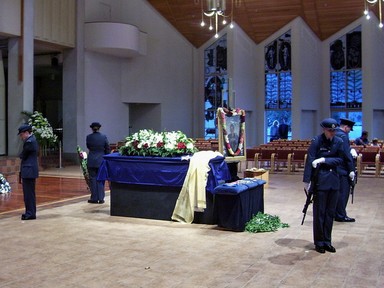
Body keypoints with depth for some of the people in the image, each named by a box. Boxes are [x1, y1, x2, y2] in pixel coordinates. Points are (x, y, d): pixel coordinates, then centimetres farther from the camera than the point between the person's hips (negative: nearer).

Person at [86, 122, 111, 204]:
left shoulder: (89, 137, -6)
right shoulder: (104, 137, -5)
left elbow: (88, 147, 9)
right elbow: (108, 149, 0)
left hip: (91, 161, -1)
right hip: (101, 161, 1)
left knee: (93, 179, 6)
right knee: (100, 180, 7)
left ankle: (94, 198, 8)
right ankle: (101, 198, 9)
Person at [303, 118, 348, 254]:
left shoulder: (338, 142, 3)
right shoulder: (317, 141, -11)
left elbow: (340, 159, 3)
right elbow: (310, 161, -13)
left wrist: (324, 160, -13)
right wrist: (307, 180, -17)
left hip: (333, 180, 5)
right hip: (320, 180, -5)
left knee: (330, 212, 11)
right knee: (319, 212, 2)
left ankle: (327, 241, 22)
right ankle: (319, 242, 14)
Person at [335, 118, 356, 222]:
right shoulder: (343, 136, -16)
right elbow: (347, 154, -19)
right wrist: (351, 170, -17)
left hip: (334, 168, 9)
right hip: (342, 169, -9)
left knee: (337, 192, 16)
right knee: (343, 192, -2)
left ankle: (335, 214, 23)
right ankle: (341, 216, 3)